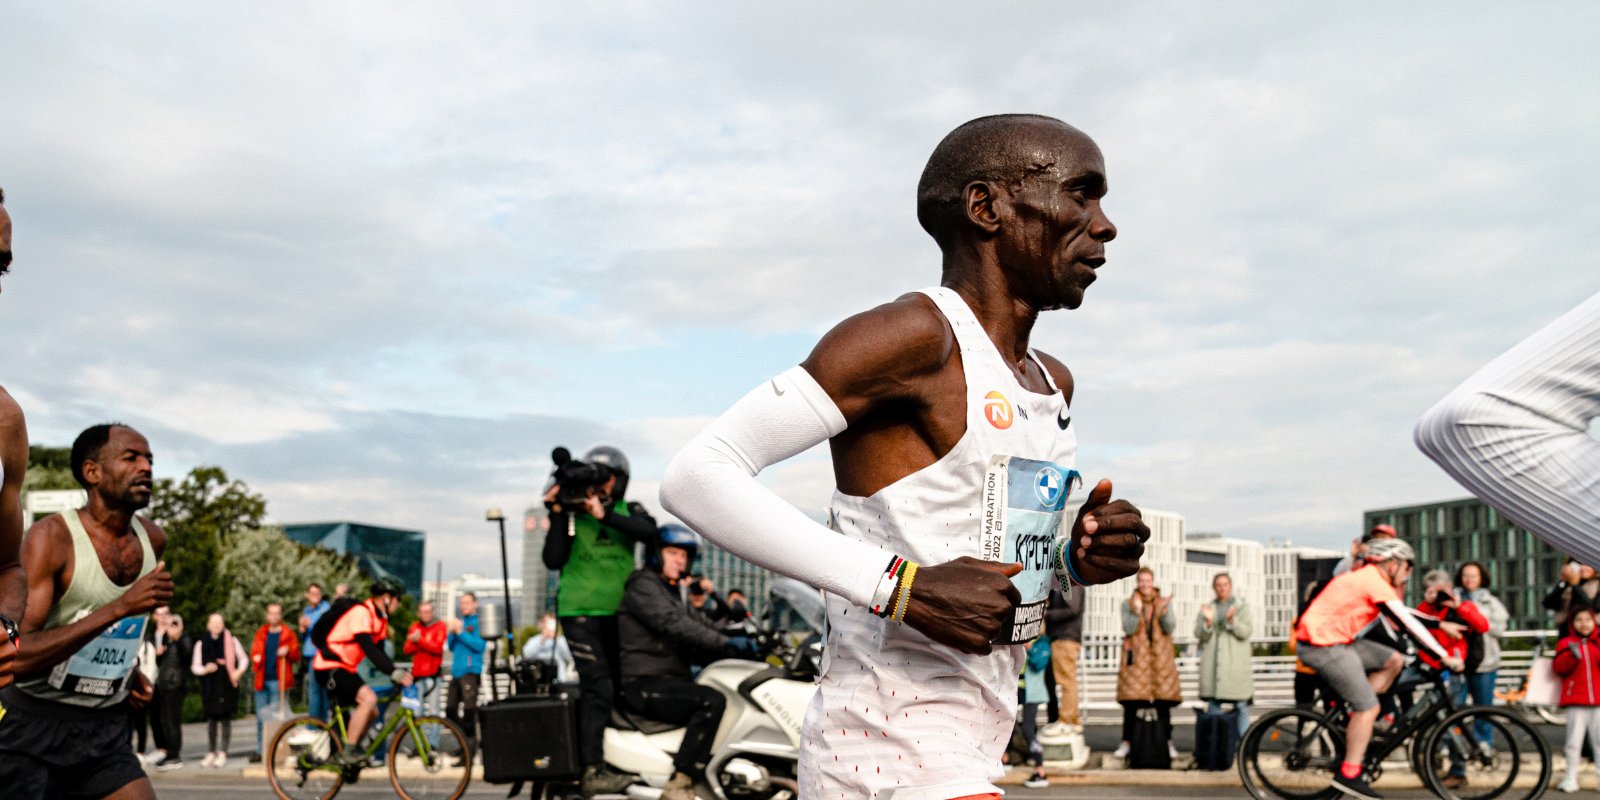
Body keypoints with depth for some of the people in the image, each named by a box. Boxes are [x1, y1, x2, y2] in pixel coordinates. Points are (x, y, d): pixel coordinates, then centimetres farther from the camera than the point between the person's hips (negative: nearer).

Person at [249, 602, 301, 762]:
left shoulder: (288, 634, 3)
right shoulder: (261, 633, 14)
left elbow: (296, 655, 2)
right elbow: (254, 650, 22)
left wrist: (287, 651, -19)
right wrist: (256, 658, 0)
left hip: (279, 681, -4)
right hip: (262, 680, 4)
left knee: (278, 717, -5)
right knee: (261, 716, 7)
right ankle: (260, 750, 14)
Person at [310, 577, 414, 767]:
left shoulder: (380, 618, 11)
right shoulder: (361, 612, -20)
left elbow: (379, 652, 12)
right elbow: (368, 648, -29)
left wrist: (399, 673, -2)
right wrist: (395, 672, -35)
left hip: (346, 669, 10)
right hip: (329, 667, -10)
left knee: (371, 712, 6)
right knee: (368, 698, -26)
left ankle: (345, 753, 18)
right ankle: (348, 752, -18)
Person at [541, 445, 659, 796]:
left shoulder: (629, 512, 7)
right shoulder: (572, 515, 1)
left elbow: (649, 533, -15)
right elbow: (553, 560, -9)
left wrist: (604, 515, -23)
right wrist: (558, 514, -14)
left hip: (618, 612, 4)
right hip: (580, 610, -4)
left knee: (621, 684, 12)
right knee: (598, 686, -16)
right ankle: (593, 771, -18)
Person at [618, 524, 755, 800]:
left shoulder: (671, 593, 25)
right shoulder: (643, 586, -6)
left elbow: (698, 623, 16)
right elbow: (675, 625, -21)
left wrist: (742, 639, -1)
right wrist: (726, 643, -29)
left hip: (670, 680, 10)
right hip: (644, 684, -10)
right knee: (712, 701, -29)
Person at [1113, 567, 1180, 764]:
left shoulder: (1165, 602, 9)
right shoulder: (1128, 604, 5)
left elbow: (1170, 629, -2)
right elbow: (1128, 629, -7)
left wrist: (1163, 611, -18)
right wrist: (1136, 611, -21)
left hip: (1160, 657, 1)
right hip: (1135, 656, -1)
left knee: (1163, 701, -1)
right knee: (1131, 701, -4)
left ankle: (1167, 742, 6)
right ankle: (1127, 742, 2)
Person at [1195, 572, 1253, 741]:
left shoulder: (1241, 607, 9)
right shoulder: (1207, 608, 14)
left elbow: (1245, 632, -4)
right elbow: (1200, 635, 4)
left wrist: (1231, 620, -21)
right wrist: (1208, 621, -14)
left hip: (1235, 663, -2)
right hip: (1213, 664, 2)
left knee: (1241, 705, -7)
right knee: (1213, 705, 2)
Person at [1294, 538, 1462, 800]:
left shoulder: (1365, 577, 17)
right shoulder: (1374, 581, -14)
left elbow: (1403, 615, 25)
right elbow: (1407, 624, -17)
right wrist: (1444, 657, -14)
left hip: (1333, 639, 10)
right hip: (1322, 644, -10)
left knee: (1393, 660, 11)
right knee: (1369, 707, -7)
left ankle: (1355, 722, 11)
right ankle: (1348, 774, -2)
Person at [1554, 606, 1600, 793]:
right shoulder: (1566, 643, 5)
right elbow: (1560, 668, -6)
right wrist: (1572, 655, -22)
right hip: (1576, 702, -2)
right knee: (1574, 741, 0)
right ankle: (1571, 778, 7)